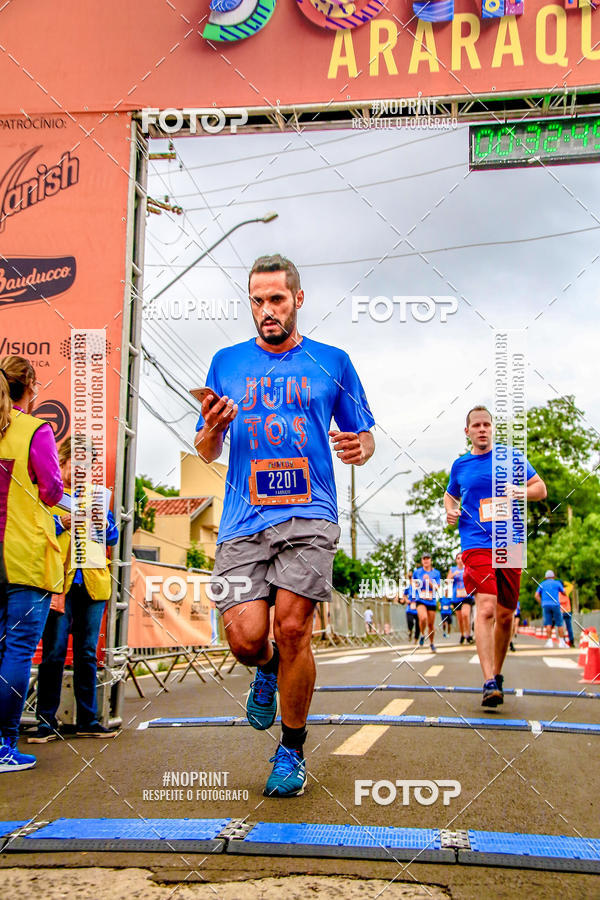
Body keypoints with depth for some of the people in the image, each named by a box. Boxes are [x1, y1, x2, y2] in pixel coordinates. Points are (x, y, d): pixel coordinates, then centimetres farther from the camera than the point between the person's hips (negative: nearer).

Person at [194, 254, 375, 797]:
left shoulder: (331, 362, 12)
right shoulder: (227, 363, 15)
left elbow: (364, 437, 16)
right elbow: (206, 452, 18)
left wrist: (359, 447, -8)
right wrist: (213, 429, -6)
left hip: (308, 515, -1)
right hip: (243, 521, 2)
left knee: (292, 627, -11)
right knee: (244, 637, -10)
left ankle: (292, 752, 11)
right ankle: (268, 671, 29)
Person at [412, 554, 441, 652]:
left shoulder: (436, 573, 3)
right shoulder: (417, 572, 4)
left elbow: (437, 588, -2)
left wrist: (429, 581, -16)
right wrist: (416, 585, -3)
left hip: (432, 601, 1)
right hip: (420, 600, -1)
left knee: (431, 624, 5)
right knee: (423, 618, -28)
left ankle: (431, 643, 27)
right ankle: (423, 635, 0)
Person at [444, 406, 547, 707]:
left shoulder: (511, 456, 8)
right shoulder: (460, 465, 12)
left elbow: (540, 489, 10)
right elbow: (450, 495, 29)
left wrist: (520, 491, -11)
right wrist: (450, 511, 7)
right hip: (476, 544, -1)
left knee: (505, 614, 8)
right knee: (486, 608, -18)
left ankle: (497, 673, 27)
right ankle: (489, 682, -21)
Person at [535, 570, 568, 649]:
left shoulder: (542, 584, 15)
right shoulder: (557, 583, 10)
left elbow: (536, 595, 7)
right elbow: (564, 592, 20)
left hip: (545, 605, 2)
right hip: (555, 604, -2)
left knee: (548, 624, 0)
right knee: (560, 624, 2)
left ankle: (549, 641, -8)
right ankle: (561, 642, -2)